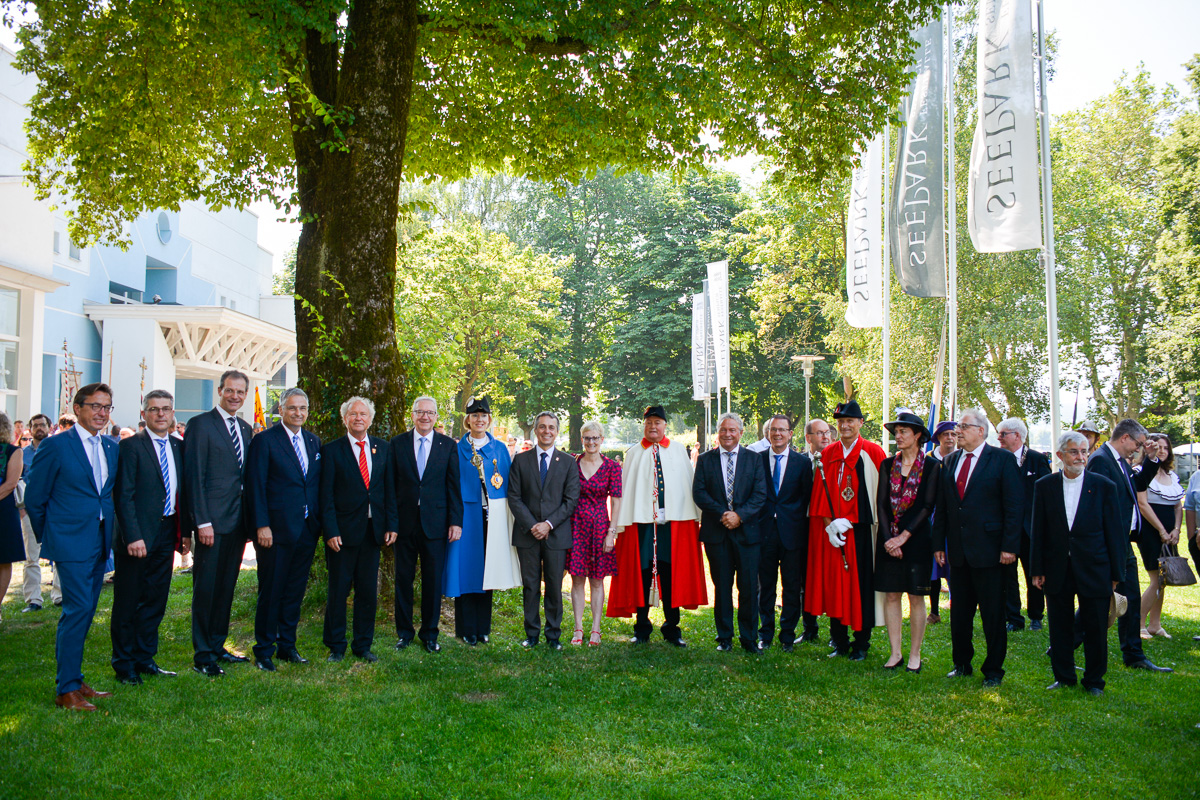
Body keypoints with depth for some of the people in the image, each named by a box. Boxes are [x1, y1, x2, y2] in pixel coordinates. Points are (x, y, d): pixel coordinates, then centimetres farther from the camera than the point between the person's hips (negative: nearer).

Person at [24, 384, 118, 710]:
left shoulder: (112, 448, 11)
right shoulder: (55, 446, -7)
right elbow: (34, 499, -3)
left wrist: (109, 530, 13)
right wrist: (49, 538, 3)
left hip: (100, 545, 6)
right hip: (72, 544, -6)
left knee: (83, 613, 12)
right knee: (78, 610, -10)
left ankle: (74, 681, 22)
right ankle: (67, 690, -1)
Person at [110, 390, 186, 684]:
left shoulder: (178, 447, 10)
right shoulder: (130, 446, -8)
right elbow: (123, 497, -12)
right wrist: (133, 537, -19)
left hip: (166, 534, 6)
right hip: (138, 536, -6)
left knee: (155, 600, 13)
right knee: (128, 604, 6)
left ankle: (144, 658, 25)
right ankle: (124, 665, 18)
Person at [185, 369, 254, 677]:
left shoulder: (245, 429, 14)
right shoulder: (201, 424, -6)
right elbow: (194, 476, -11)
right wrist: (202, 521, -16)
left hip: (238, 521, 7)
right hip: (213, 520, -7)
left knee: (227, 586, 13)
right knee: (206, 588, 0)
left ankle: (218, 646, 24)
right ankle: (202, 655, 9)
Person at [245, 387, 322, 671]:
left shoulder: (314, 441, 12)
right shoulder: (264, 440, -5)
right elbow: (255, 486, -8)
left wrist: (319, 522, 8)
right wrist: (262, 525, -15)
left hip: (307, 530, 5)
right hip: (276, 530, -5)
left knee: (296, 591, 12)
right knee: (271, 592, 3)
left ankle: (287, 645, 24)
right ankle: (263, 650, 15)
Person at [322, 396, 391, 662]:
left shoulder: (382, 448, 9)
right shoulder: (331, 450, -2)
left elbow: (389, 488, 10)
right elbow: (326, 494, -5)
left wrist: (390, 526, 3)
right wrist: (331, 531, -12)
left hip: (373, 530, 3)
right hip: (343, 531, -3)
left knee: (368, 591, 8)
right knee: (338, 591, 5)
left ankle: (363, 645, 21)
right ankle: (336, 646, 19)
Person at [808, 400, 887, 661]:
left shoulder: (873, 453, -1)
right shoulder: (827, 454, 8)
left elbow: (882, 492, -3)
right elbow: (820, 493, 8)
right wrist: (829, 524, -5)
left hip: (862, 531, -3)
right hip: (833, 531, 3)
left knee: (861, 584, 1)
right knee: (834, 583, 5)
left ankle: (861, 643, 14)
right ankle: (840, 642, 17)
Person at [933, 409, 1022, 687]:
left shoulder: (1002, 459, -4)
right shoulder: (950, 461, 12)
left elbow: (1014, 505, -7)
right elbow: (941, 506, 13)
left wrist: (1009, 546, -13)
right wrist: (938, 544, 9)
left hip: (989, 550, -5)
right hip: (958, 551, 5)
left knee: (993, 614, 4)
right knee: (959, 612, 12)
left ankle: (993, 670, 16)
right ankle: (962, 664, 26)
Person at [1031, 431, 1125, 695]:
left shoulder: (1104, 486, -1)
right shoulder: (1044, 486, 2)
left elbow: (1114, 532, 1)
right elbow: (1038, 531, 4)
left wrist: (1116, 572, -1)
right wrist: (1037, 569, 1)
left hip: (1094, 570, -1)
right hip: (1057, 570, 1)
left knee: (1095, 629, 6)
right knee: (1060, 627, 9)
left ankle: (1094, 681, 22)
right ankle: (1063, 677, 23)